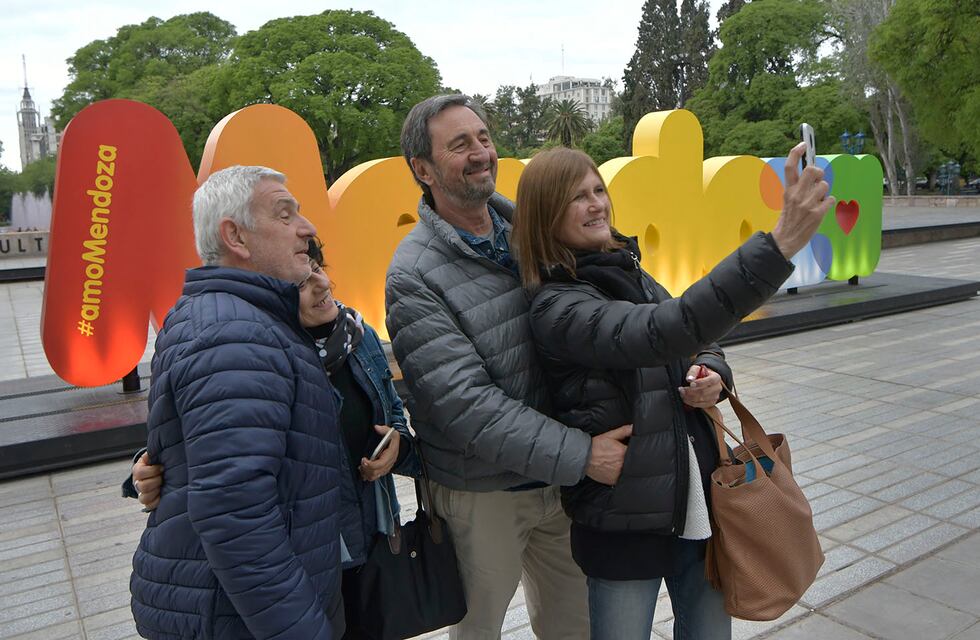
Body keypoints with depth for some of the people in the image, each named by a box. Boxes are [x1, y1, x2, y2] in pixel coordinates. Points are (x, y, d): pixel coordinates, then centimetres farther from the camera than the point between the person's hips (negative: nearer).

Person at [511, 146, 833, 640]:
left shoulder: (627, 270, 6)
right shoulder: (557, 307, -19)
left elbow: (702, 346, 16)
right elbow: (664, 331, -36)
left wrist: (713, 374, -9)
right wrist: (779, 243, -44)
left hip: (699, 497, 7)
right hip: (625, 518, -7)